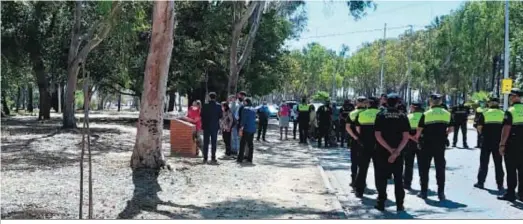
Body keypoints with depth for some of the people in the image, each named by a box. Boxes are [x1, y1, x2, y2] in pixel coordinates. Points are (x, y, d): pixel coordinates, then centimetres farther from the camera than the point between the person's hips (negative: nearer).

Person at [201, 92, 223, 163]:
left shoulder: (205, 105, -7)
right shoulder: (218, 106, -6)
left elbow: (202, 115, -5)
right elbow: (220, 116, -1)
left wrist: (203, 123, 11)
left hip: (206, 126, 0)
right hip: (215, 126, 0)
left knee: (206, 143, 5)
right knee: (214, 143, 6)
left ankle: (205, 158, 3)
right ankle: (213, 158, 4)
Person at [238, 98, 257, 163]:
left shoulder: (245, 109, -9)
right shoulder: (254, 109, 13)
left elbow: (243, 119, -14)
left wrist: (241, 128, -13)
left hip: (247, 129, -7)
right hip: (253, 129, 7)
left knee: (242, 143, -3)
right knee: (250, 144, 10)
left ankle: (240, 158, -4)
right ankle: (249, 158, 11)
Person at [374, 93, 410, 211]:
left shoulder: (381, 115, -2)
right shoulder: (403, 116, 0)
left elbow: (377, 135, -11)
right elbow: (406, 137, -9)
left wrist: (390, 149, -11)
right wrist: (396, 152, -12)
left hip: (382, 153, -1)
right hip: (398, 153, 1)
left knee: (381, 179, 8)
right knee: (398, 179, 10)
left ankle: (381, 203, 8)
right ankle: (399, 205, 8)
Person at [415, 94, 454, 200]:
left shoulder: (426, 114, -8)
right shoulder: (447, 114, 2)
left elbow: (419, 130, -5)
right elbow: (450, 129, 7)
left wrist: (417, 137, 13)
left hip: (427, 144, -2)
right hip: (441, 145, 3)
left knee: (424, 168, 8)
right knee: (440, 168, 9)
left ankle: (424, 192, 11)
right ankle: (441, 192, 7)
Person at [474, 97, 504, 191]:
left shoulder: (485, 113, -2)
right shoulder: (503, 114, 3)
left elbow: (479, 127, -6)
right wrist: (500, 135, 14)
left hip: (487, 141, -1)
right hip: (499, 142, 1)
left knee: (484, 162, 9)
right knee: (498, 163, 8)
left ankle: (480, 182, 11)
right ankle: (500, 185, 9)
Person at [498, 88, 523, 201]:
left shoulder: (510, 111, -12)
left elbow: (506, 129, -17)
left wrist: (502, 144, -14)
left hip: (512, 144, -5)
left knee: (511, 170, 0)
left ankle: (510, 193, 2)